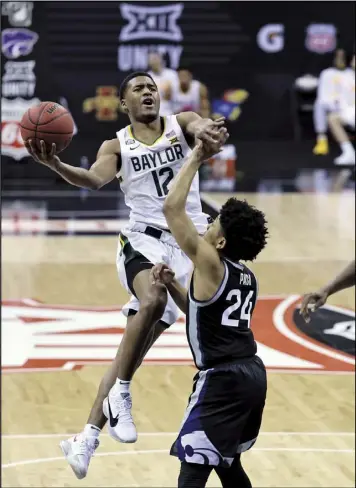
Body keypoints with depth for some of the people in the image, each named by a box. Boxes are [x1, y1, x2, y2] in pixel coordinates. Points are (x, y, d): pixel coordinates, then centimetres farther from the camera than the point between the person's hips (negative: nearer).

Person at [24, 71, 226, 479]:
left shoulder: (180, 124, 7)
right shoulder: (117, 146, 5)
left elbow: (202, 126, -16)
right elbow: (94, 180, -13)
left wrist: (208, 129, -43)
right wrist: (55, 165, -34)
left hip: (188, 245, 1)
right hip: (144, 241, -1)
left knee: (134, 350, -3)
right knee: (153, 300, -35)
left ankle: (88, 438, 1)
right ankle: (120, 396, -21)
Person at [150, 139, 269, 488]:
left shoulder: (211, 264, -12)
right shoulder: (245, 276, 13)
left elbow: (172, 208, -16)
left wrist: (196, 158, -8)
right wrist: (172, 285, 13)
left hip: (223, 380, -9)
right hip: (251, 373, 9)